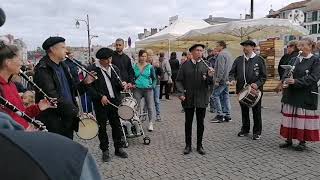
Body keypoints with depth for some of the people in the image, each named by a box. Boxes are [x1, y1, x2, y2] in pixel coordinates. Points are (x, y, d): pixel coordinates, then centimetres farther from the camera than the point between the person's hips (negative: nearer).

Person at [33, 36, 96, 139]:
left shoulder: (63, 66, 13)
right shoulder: (43, 70, -14)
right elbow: (53, 96, -24)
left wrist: (85, 83, -1)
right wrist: (76, 111, -22)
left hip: (68, 121, 8)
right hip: (53, 124, -8)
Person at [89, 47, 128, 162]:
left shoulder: (115, 69, 9)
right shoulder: (93, 70, -8)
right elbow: (89, 87, -10)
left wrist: (122, 85, -8)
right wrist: (100, 96, -20)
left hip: (115, 102, 4)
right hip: (101, 103, -4)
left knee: (117, 126, 10)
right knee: (102, 127, 8)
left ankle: (118, 148, 26)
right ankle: (105, 151, 23)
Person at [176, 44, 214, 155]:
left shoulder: (206, 65, 1)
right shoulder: (185, 65, 1)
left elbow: (210, 83, -1)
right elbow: (179, 80, 2)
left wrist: (210, 76, -22)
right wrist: (181, 93, -10)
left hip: (201, 99, 0)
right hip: (188, 99, 0)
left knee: (200, 123, 10)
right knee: (188, 123, 9)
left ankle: (199, 145, 24)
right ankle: (188, 145, 22)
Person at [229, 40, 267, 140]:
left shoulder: (259, 60, -2)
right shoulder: (238, 60, 6)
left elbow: (264, 76, -2)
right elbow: (232, 72, 8)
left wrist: (257, 84, -17)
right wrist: (232, 80, -13)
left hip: (255, 90, -3)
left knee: (256, 112, 7)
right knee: (244, 111, 15)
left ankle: (257, 132, 19)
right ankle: (245, 130, 30)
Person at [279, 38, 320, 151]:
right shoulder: (294, 60, 11)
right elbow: (286, 72, 6)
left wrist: (296, 81, -22)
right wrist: (285, 80, -16)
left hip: (306, 95, -5)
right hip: (291, 94, 5)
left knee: (303, 117, 2)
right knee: (289, 116, 8)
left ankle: (302, 141, 15)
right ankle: (289, 139, 19)